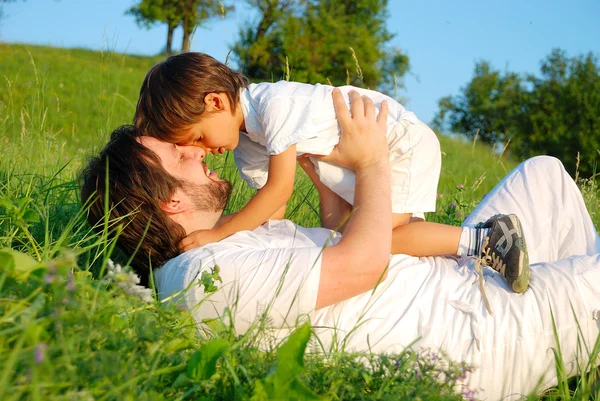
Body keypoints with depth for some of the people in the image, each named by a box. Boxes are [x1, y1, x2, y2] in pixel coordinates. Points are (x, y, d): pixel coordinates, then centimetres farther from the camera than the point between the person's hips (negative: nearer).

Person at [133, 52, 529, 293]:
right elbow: (272, 205, 2)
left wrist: (218, 234, -26)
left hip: (402, 139, -9)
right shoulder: (244, 145, 1)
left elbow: (279, 190, -29)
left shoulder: (273, 104, -29)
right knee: (336, 228, 0)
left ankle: (487, 238, -14)